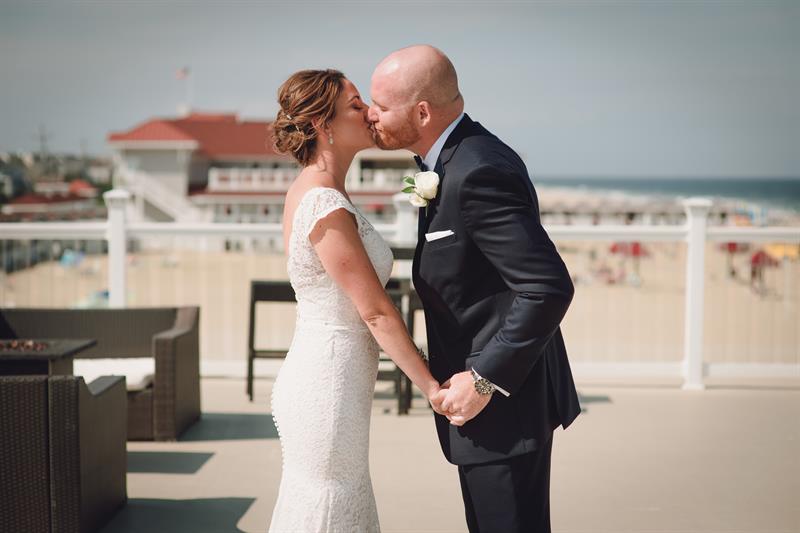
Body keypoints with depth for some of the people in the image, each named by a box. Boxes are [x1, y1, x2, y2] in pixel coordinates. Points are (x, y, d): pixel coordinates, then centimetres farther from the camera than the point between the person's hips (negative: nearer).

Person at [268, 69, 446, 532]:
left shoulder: (310, 190, 9)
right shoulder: (326, 206, -21)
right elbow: (376, 311, -18)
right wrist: (429, 383, -10)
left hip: (317, 382, 9)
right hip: (329, 390, -9)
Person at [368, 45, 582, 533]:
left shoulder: (477, 174, -23)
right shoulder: (465, 158, 9)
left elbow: (549, 287, -27)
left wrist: (484, 380, -22)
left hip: (504, 402, -10)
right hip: (497, 397, 10)